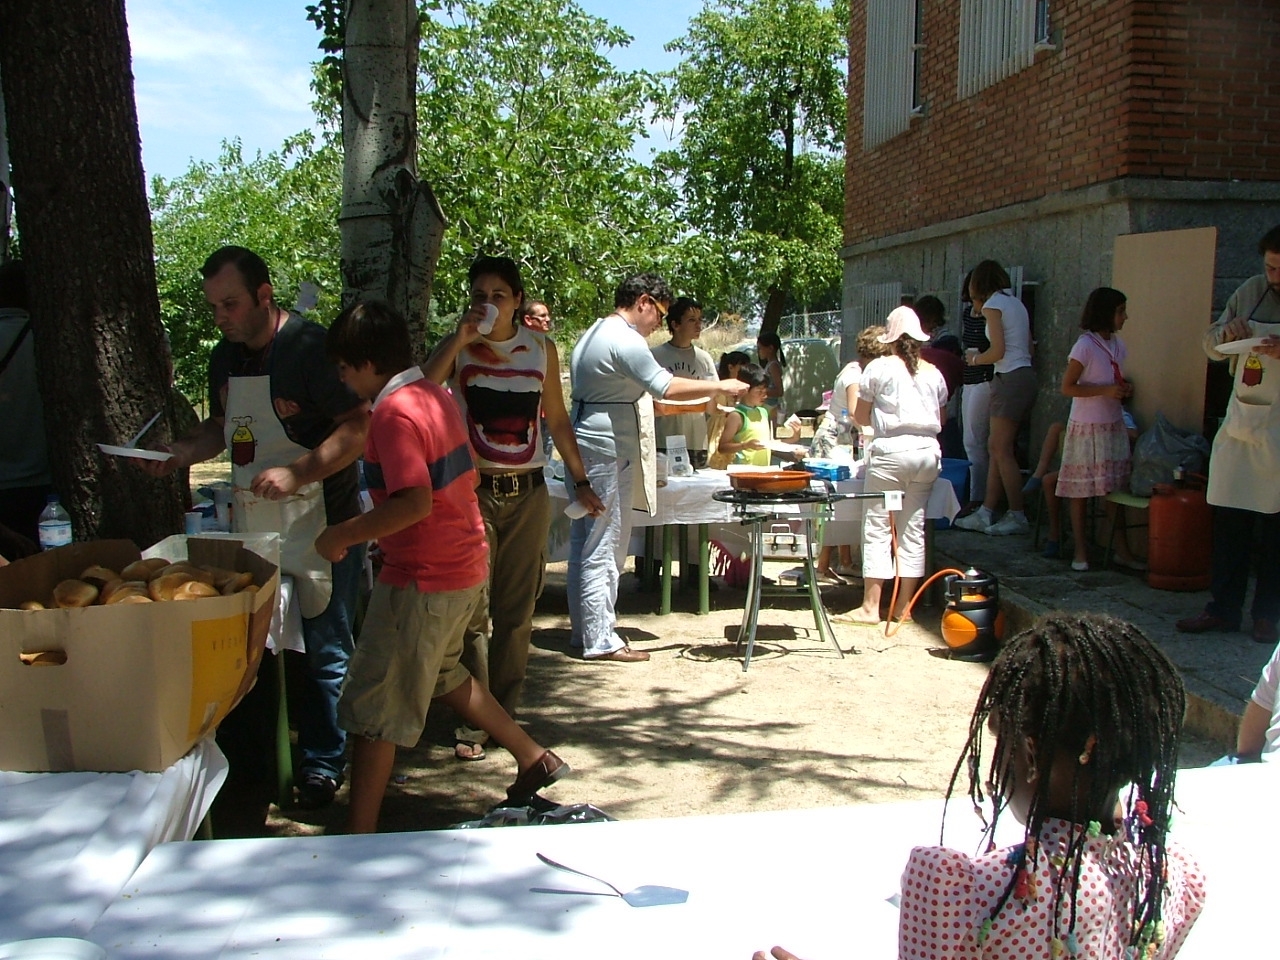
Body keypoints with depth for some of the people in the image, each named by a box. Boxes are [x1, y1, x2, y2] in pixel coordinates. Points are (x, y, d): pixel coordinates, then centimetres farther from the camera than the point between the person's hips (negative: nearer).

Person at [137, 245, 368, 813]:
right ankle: (248, 764, 26)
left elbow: (359, 427, -19)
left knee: (324, 652, 3)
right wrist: (183, 452, 4)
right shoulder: (225, 357, 12)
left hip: (319, 528, -7)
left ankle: (321, 765, 17)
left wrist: (296, 474, -28)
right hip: (250, 528, 7)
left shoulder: (312, 348, -14)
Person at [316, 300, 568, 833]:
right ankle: (535, 759, 35)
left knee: (371, 709, 0)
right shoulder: (435, 394, 8)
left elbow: (415, 503, -30)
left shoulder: (395, 412, -20)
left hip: (424, 578, -10)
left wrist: (343, 536, -20)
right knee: (442, 673, 28)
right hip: (465, 566, 10)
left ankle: (357, 840, 7)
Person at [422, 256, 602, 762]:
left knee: (518, 612, 8)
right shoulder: (458, 346, 1)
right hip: (473, 490, -2)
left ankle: (505, 715, 19)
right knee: (474, 611, -5)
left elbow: (557, 419, 16)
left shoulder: (541, 348, 8)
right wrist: (459, 340, -19)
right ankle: (472, 724, 3)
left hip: (528, 492, 3)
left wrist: (581, 481, 15)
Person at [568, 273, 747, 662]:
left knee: (585, 544, 13)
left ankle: (584, 630, 20)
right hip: (607, 452, -10)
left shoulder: (593, 334, 17)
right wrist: (721, 387, -16)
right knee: (602, 549, -6)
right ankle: (600, 641, -1)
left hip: (584, 449, 10)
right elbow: (667, 387, -24)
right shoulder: (625, 341, -15)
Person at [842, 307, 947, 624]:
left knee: (877, 528, 0)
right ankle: (903, 606, 12)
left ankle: (871, 606, -1)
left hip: (890, 451, -4)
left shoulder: (879, 367, -1)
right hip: (926, 452, 4)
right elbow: (942, 418, 19)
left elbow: (860, 417, 2)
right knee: (913, 528, 8)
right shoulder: (933, 372, 10)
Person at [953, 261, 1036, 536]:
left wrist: (975, 359, 4)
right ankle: (986, 513, 11)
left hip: (1010, 379, -9)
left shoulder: (993, 304, -7)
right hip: (1025, 376, 9)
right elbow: (1028, 347, 17)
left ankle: (1018, 517, -2)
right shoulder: (1015, 302, 18)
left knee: (1002, 450, -5)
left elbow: (998, 351, -16)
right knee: (996, 448, 9)